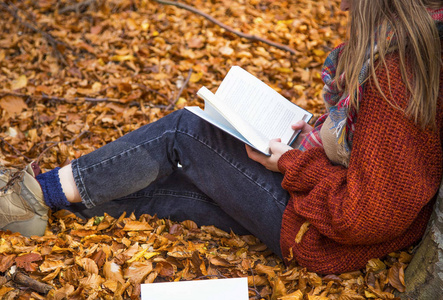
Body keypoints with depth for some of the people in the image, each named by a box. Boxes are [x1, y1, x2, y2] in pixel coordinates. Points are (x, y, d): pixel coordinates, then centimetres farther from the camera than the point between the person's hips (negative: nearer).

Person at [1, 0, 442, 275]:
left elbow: (366, 217, -28)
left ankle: (42, 191, 6)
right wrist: (321, 131, 4)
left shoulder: (394, 71, -29)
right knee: (158, 190, 5)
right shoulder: (394, 40, 2)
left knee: (182, 132, -9)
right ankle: (40, 202, 16)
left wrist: (291, 166, -17)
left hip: (323, 236, -9)